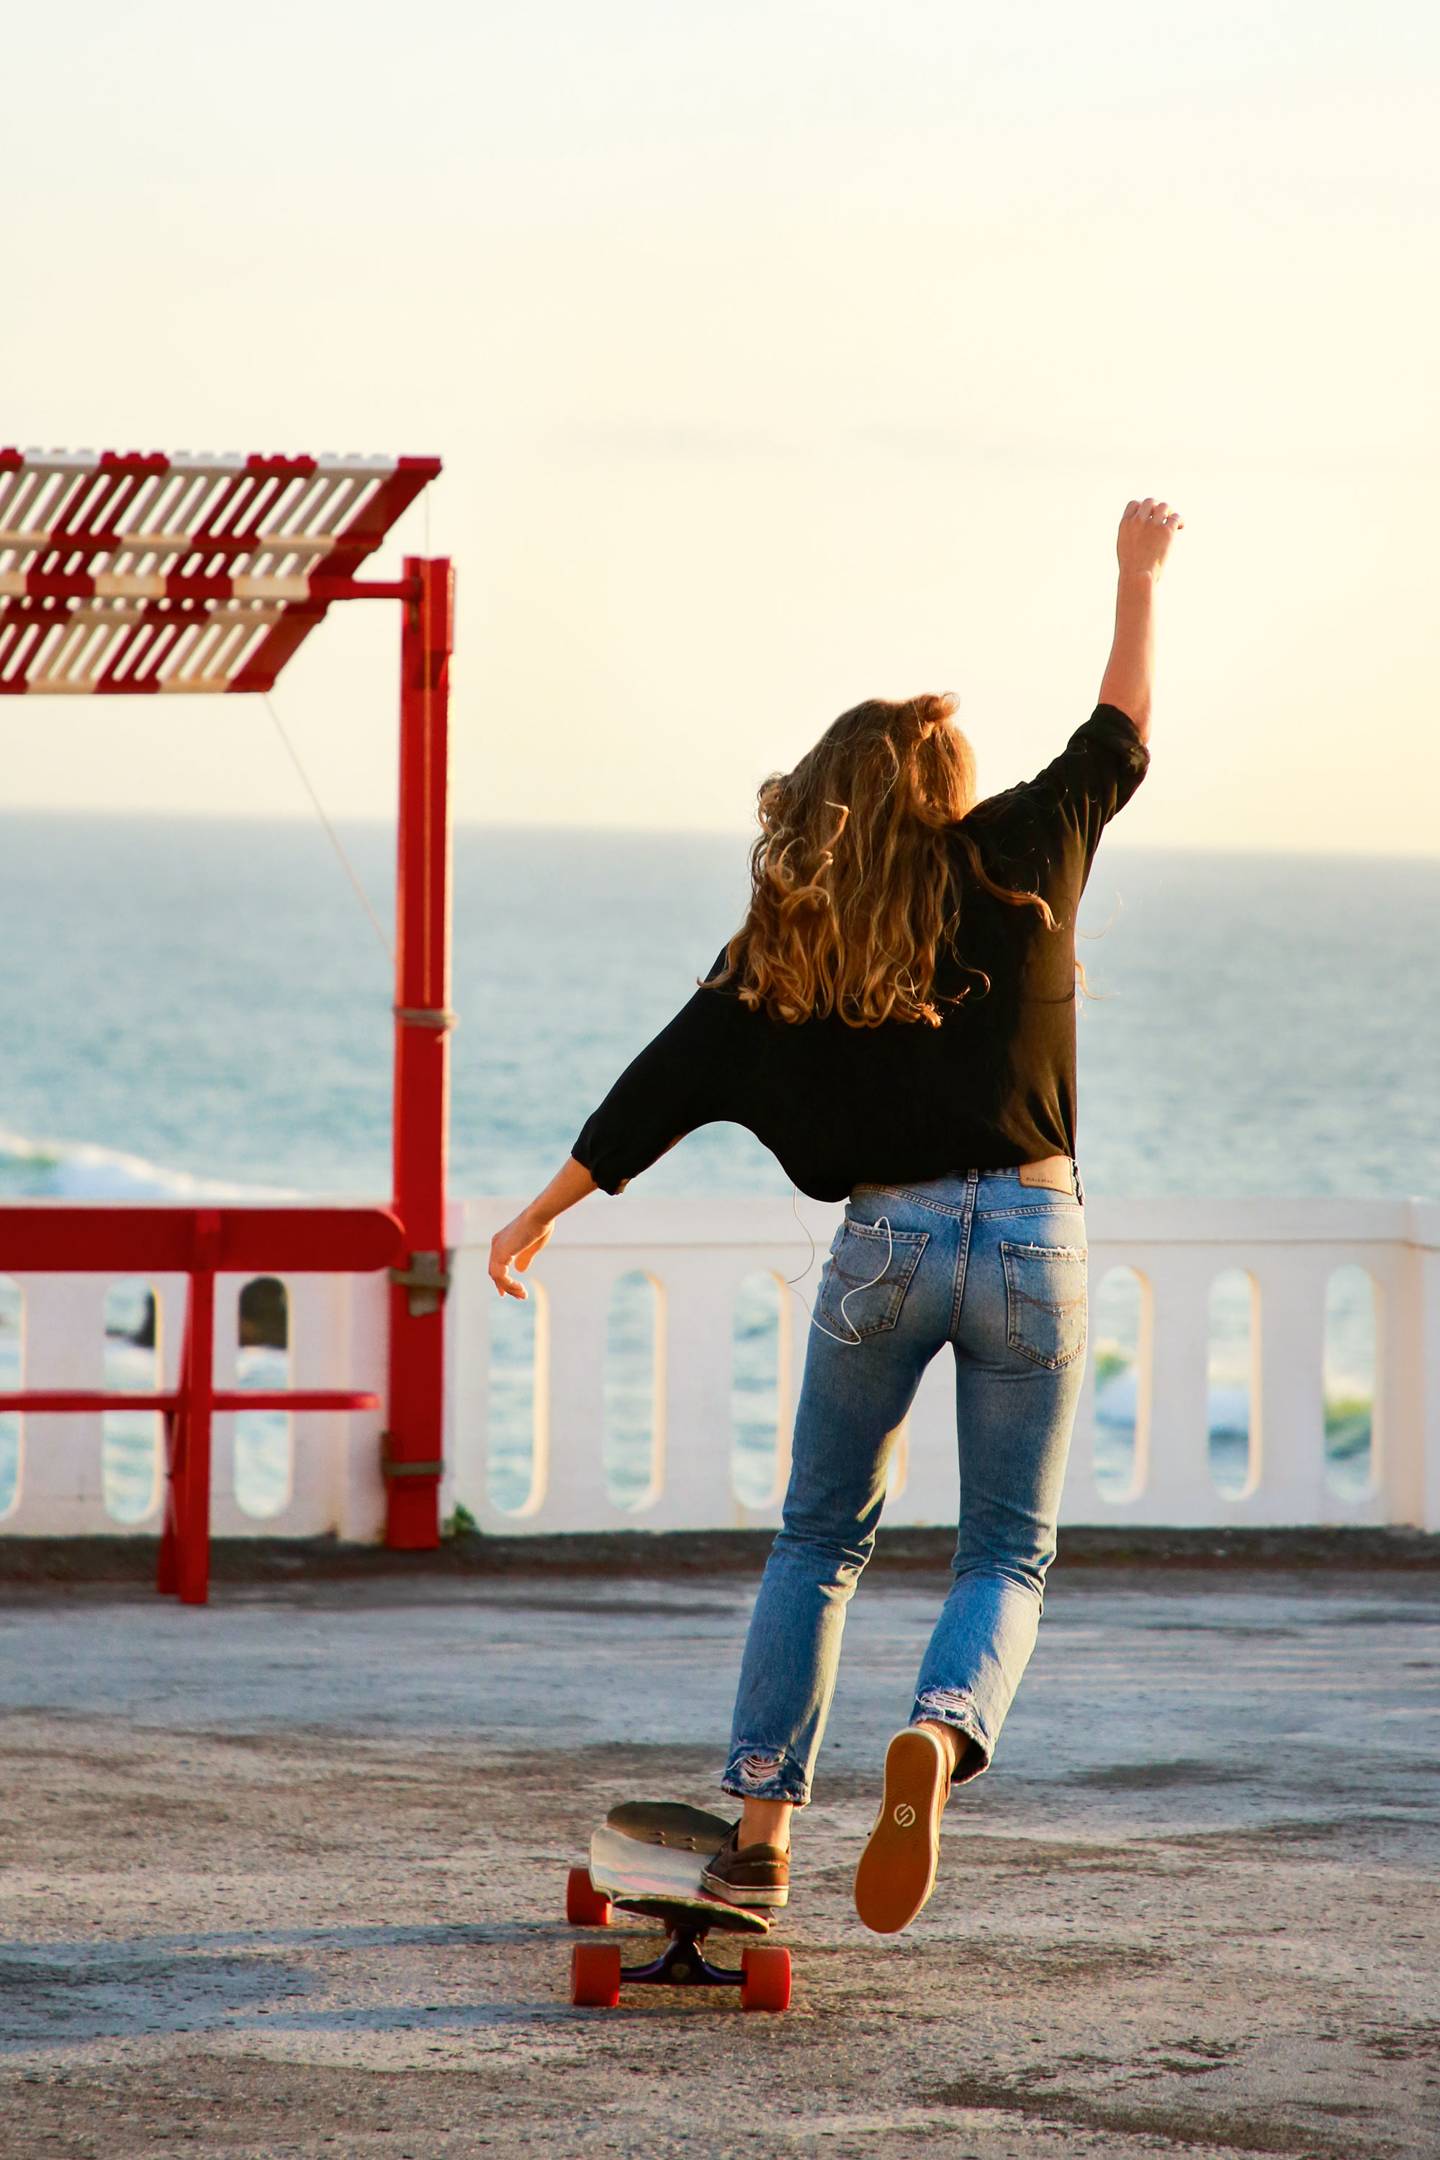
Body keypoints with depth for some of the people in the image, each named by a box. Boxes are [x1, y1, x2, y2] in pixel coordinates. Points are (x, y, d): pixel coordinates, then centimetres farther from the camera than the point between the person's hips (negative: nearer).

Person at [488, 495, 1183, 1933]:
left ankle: (760, 1827, 9)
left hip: (884, 1242, 1)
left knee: (819, 1542, 16)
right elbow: (1116, 746, 18)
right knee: (1007, 1555, 8)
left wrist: (545, 1211, 16)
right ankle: (940, 1733, -24)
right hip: (1033, 1236, -1)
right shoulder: (1019, 861, 3)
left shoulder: (788, 939, 5)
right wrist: (1139, 580, 29)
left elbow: (668, 1084, 7)